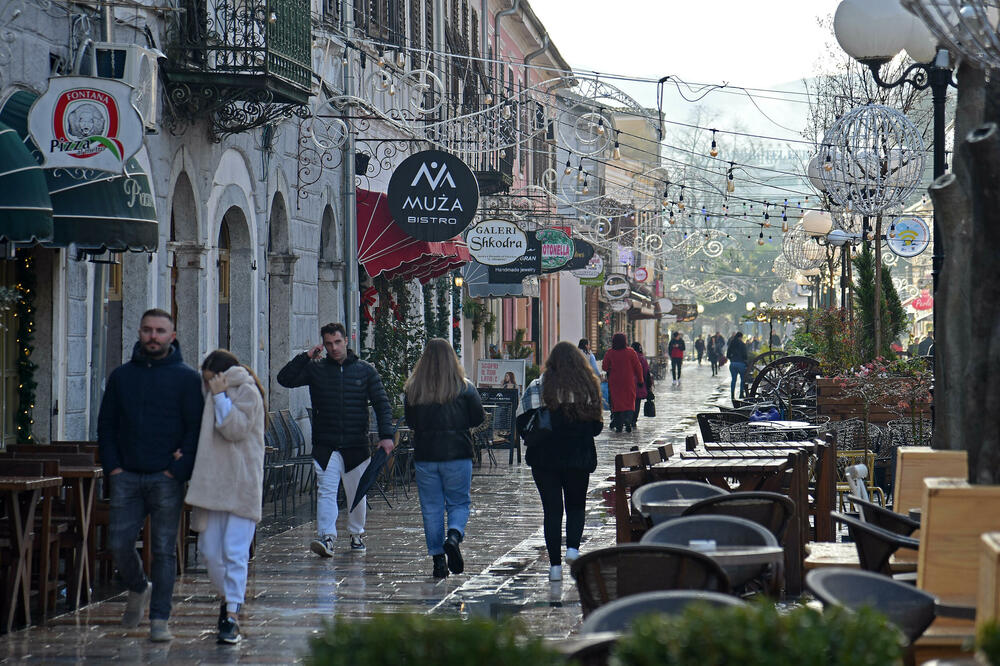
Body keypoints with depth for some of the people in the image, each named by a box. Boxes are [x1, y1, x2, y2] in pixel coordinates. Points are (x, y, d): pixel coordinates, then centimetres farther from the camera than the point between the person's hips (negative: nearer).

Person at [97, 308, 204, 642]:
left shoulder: (187, 378, 2)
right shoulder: (122, 376, 12)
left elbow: (196, 428, -2)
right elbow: (106, 424, 15)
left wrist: (178, 471, -11)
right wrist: (112, 467, 2)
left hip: (167, 478, -3)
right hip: (127, 477, 3)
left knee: (164, 549, -3)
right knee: (119, 543, -1)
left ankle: (159, 619, 2)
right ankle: (138, 589, 27)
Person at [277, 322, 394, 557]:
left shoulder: (365, 370, 6)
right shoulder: (315, 369, 6)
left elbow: (382, 404, 4)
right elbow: (284, 379, 0)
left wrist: (386, 435, -8)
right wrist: (305, 357, -7)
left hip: (356, 445, 1)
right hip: (325, 445, -1)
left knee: (357, 494, 10)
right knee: (326, 491, -13)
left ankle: (356, 534, 27)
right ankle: (327, 537, -21)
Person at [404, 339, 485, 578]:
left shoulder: (413, 388, -2)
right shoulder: (464, 387, -6)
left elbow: (410, 422, 6)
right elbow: (478, 417, -1)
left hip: (424, 455, 1)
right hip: (457, 453, -1)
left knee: (431, 508, 8)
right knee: (459, 502, 10)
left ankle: (438, 558, 5)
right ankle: (454, 536, -18)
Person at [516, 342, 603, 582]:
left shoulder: (538, 388, -6)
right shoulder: (588, 386, -2)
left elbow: (523, 422, -9)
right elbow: (597, 426, 1)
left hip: (545, 458, -1)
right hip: (579, 457, 1)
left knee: (552, 509, 5)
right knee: (576, 505, 17)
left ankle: (555, 564, 3)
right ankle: (573, 546, -6)